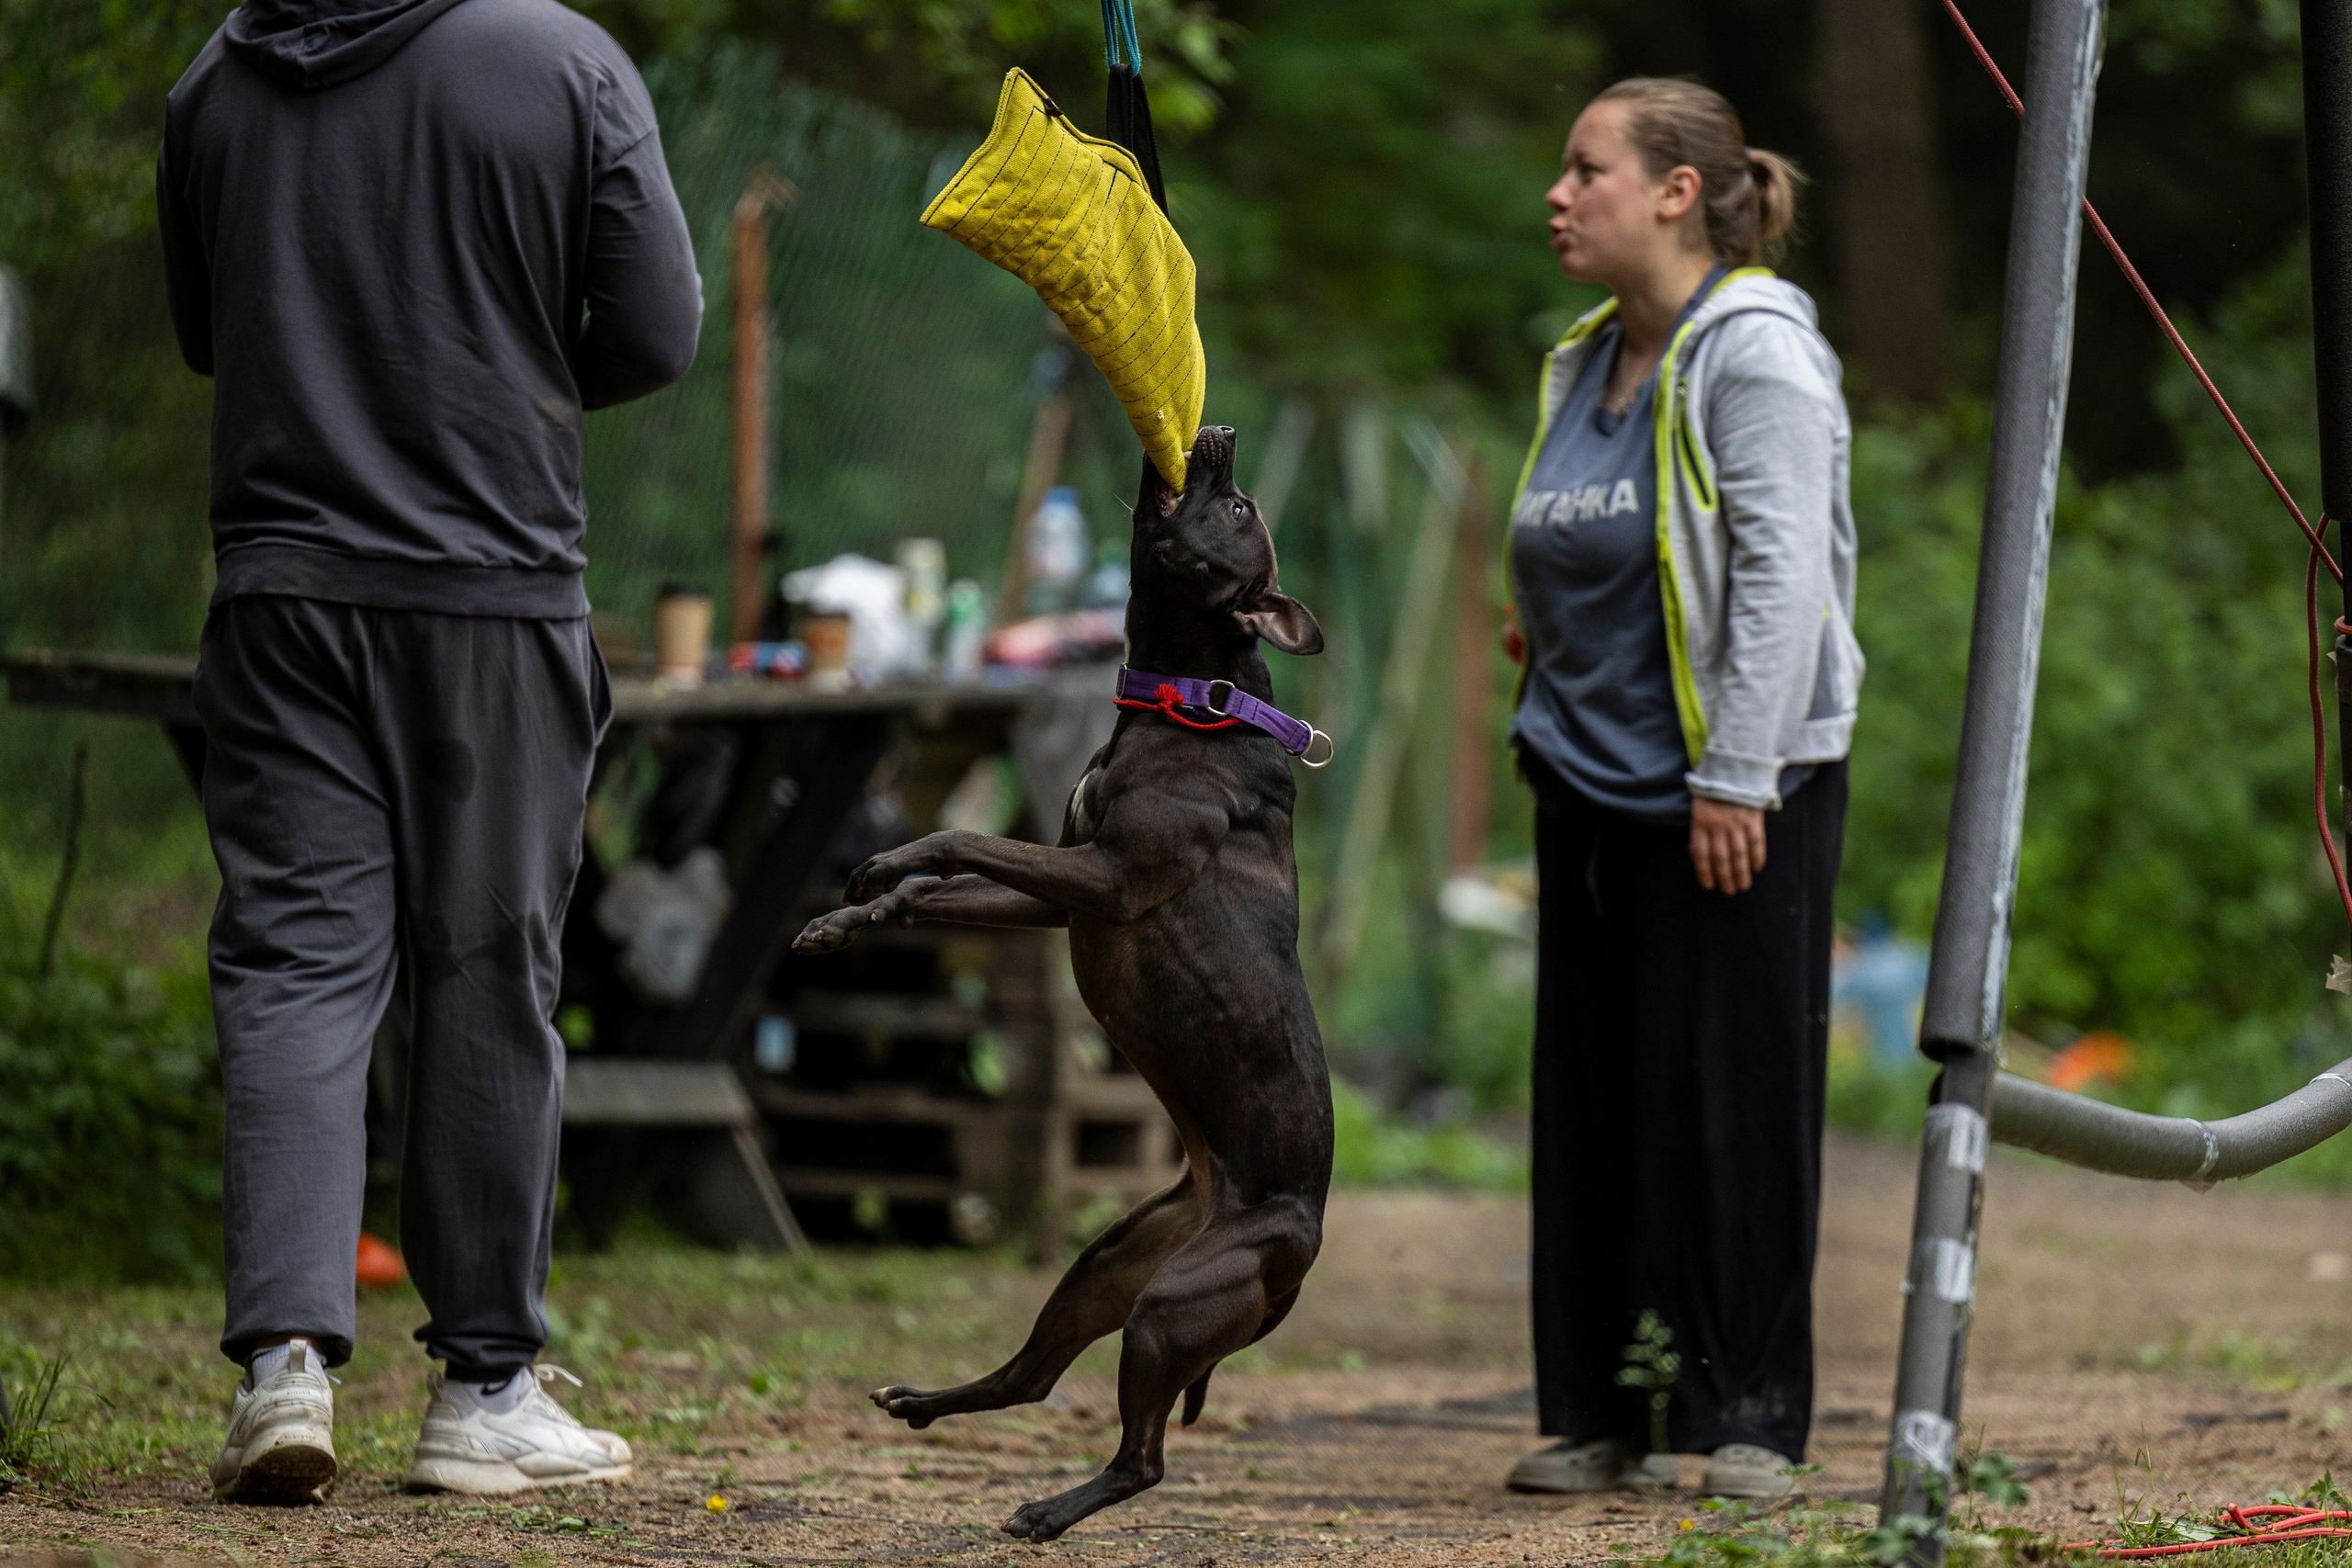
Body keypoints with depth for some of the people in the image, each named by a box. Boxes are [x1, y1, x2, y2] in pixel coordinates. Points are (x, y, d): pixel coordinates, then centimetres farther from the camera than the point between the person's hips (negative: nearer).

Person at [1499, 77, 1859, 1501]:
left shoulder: (1756, 353, -11)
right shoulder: (1586, 366, 15)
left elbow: (1781, 570, -17)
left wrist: (1735, 774, -21)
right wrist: (1546, 627, 8)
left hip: (1737, 789, -8)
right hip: (1594, 781, 8)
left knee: (1729, 1093, -4)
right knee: (1593, 1095, 7)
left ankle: (1747, 1420, 3)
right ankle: (1598, 1415, 13)